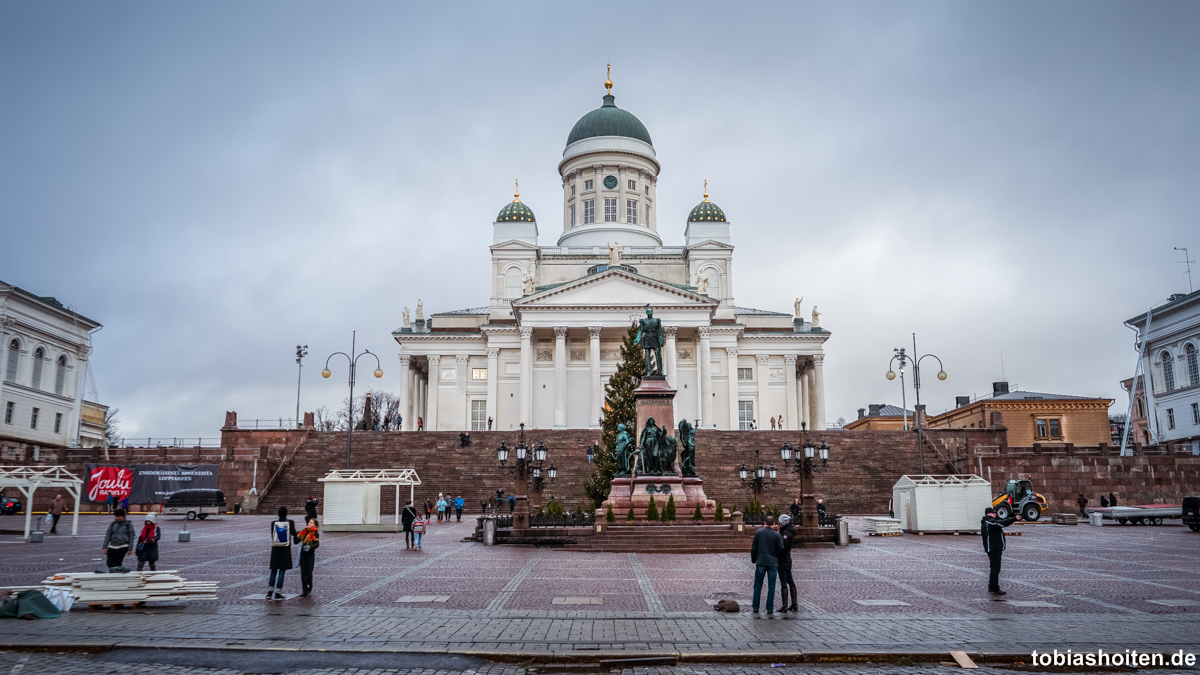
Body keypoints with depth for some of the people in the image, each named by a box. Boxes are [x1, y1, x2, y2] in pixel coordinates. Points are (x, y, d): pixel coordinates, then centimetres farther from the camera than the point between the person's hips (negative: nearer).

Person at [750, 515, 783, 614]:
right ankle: (770, 608, 6)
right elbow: (780, 549, -6)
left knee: (758, 586, 9)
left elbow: (754, 548, 2)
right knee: (771, 587, 5)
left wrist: (753, 559, 13)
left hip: (760, 562, 1)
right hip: (773, 563, -1)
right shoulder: (777, 535, -6)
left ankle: (755, 607, 11)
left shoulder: (759, 532, -2)